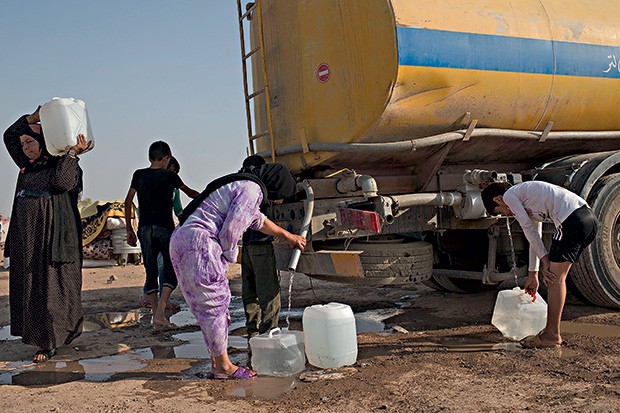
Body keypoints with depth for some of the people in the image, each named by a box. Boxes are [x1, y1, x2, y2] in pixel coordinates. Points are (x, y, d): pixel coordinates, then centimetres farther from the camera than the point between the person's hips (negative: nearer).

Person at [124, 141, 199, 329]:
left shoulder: (139, 175, 8)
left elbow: (128, 201, 4)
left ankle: (156, 316, 9)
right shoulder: (169, 175, 1)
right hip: (165, 227, -3)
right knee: (170, 270, 2)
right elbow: (189, 193, 15)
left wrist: (129, 229, 9)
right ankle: (159, 313, -13)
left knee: (151, 272, 9)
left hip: (144, 228, 3)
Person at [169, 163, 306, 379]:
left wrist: (287, 236, 50)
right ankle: (223, 366, 8)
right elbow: (231, 229, -17)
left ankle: (216, 363, 21)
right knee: (215, 304, -2)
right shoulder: (252, 189, -9)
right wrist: (230, 254, 3)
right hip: (198, 242, -10)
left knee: (206, 306, 14)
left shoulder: (241, 184, 24)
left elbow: (257, 219, 40)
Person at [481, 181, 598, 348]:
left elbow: (529, 229, 1)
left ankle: (552, 336, 4)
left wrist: (544, 259, 6)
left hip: (573, 220, -9)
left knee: (555, 278, -2)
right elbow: (535, 234, 32)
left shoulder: (509, 195, 5)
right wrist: (533, 273, 34)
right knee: (556, 277, 15)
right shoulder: (527, 198, 31)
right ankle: (552, 331, 22)